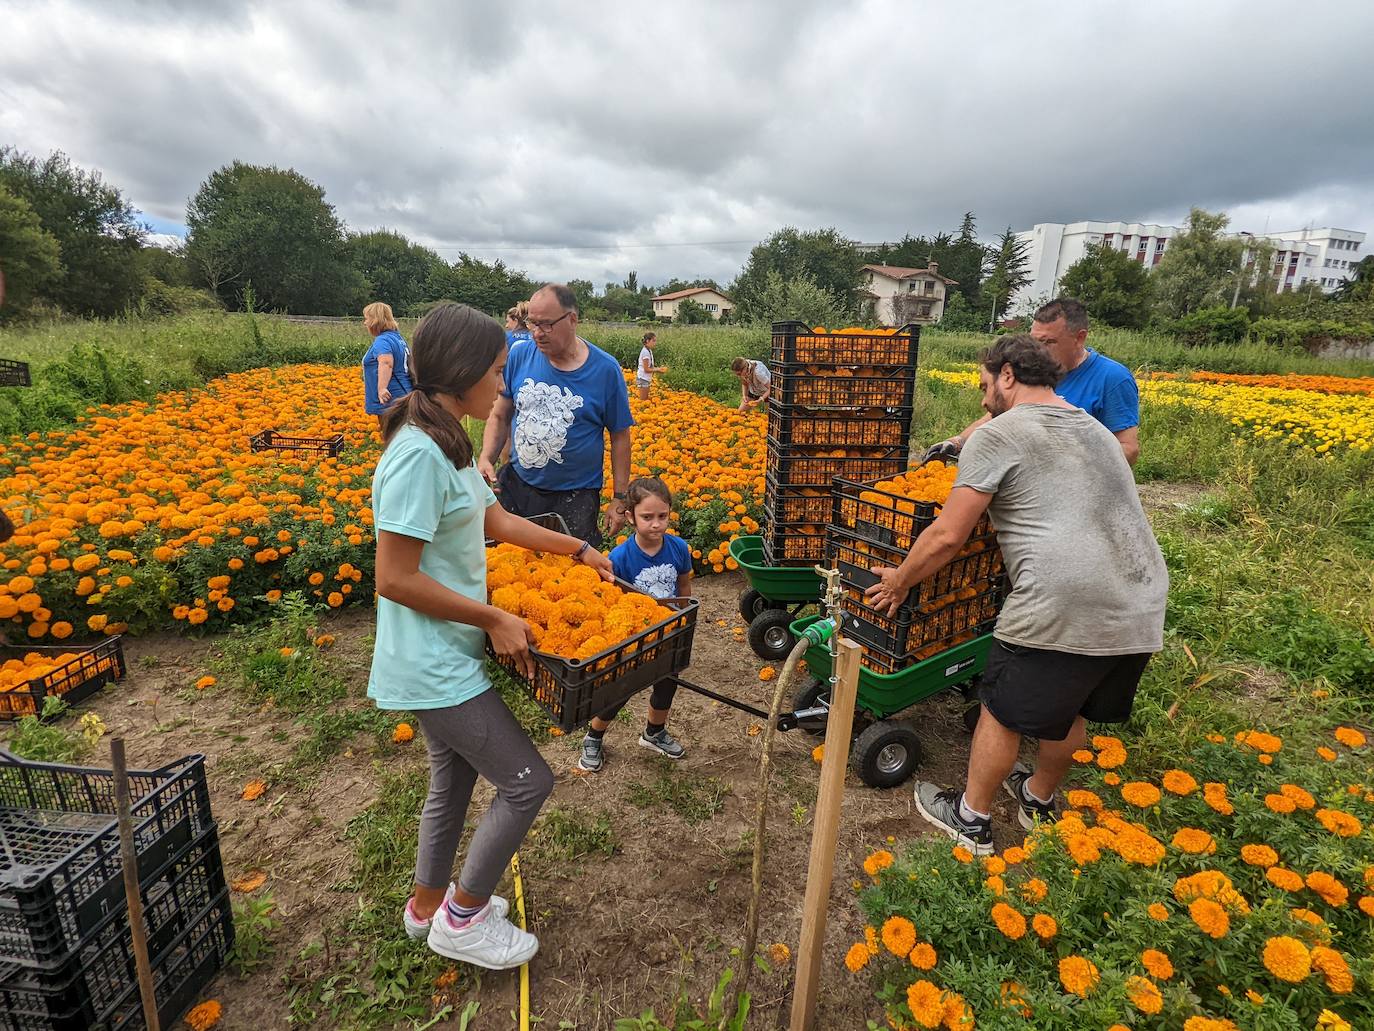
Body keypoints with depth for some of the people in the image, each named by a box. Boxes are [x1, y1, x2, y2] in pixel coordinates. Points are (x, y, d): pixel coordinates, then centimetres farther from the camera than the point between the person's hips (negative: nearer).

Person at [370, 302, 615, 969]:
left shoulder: (447, 443, 5)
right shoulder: (418, 454, -25)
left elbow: (496, 520, 16)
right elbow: (395, 579, -25)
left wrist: (578, 549, 16)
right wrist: (494, 620, -19)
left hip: (445, 657, 9)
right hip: (434, 666, -9)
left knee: (454, 779, 23)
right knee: (527, 782, 2)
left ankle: (428, 906, 46)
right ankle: (462, 919, 25)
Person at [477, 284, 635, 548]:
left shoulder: (605, 369, -10)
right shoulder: (520, 355, -4)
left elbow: (620, 436, -3)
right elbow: (500, 417, 6)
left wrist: (619, 499, -3)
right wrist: (486, 459, -12)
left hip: (575, 496, -2)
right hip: (516, 486, 3)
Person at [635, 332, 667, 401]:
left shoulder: (649, 351, 10)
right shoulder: (645, 352, -18)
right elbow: (646, 369, -19)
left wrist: (658, 368, 0)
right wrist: (658, 369, -15)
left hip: (647, 379, 9)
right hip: (643, 379, -9)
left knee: (646, 399, 13)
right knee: (643, 400, -4)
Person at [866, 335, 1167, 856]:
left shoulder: (997, 435, -3)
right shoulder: (1096, 431, 22)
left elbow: (947, 536, -8)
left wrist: (899, 580, 7)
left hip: (1062, 609, -8)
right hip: (1141, 610, 8)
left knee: (1003, 714, 11)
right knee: (1069, 710, 26)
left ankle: (971, 821, 29)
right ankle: (1039, 801, 47)